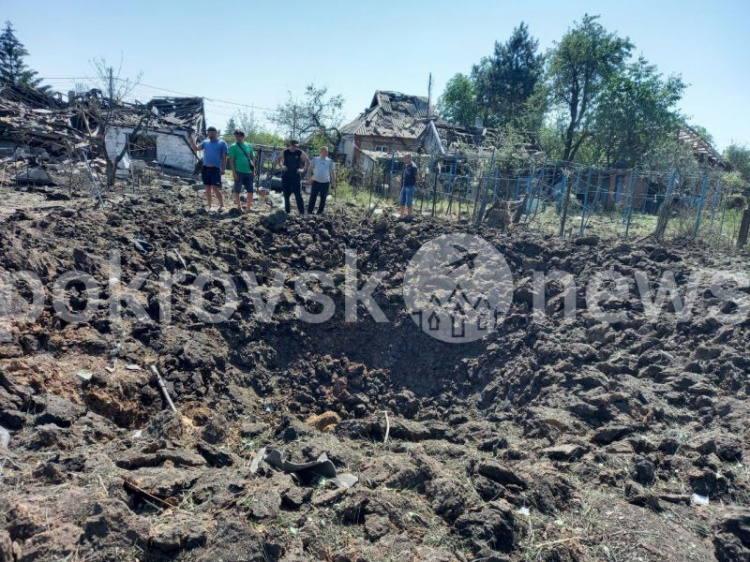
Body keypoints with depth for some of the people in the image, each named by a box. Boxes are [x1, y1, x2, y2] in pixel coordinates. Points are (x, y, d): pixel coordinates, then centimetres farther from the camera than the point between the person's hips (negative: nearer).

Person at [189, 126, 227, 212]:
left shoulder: (222, 143, 0)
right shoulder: (205, 142, 13)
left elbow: (224, 157, -2)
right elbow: (196, 148, 8)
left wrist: (223, 169, -9)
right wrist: (191, 138, -1)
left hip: (215, 168, -5)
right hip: (205, 168, 5)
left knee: (215, 188, -11)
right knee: (207, 188, 8)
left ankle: (222, 205, 2)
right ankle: (210, 206, 16)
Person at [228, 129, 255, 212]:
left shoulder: (249, 145, 11)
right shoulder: (233, 146, -3)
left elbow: (252, 158, 16)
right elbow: (231, 160, -7)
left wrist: (253, 171, 11)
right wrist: (233, 172, -14)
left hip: (248, 172, 4)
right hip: (239, 172, -4)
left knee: (250, 190, 6)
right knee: (237, 190, 3)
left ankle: (248, 206, 20)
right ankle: (239, 207, 13)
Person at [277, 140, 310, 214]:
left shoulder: (300, 153, -4)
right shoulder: (285, 152, 0)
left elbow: (307, 161, 4)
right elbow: (279, 159, 17)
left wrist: (303, 170, -5)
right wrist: (282, 166, 2)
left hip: (296, 176, -2)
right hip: (286, 176, 2)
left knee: (298, 194, -6)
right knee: (286, 194, 7)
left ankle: (302, 211, -3)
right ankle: (287, 210, 19)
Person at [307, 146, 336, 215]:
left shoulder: (330, 161, 3)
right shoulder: (315, 159, 2)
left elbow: (332, 172, 6)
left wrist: (333, 182, 3)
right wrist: (309, 178, 4)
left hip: (325, 182, 1)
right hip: (316, 181, -1)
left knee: (323, 198, 7)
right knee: (313, 197, -1)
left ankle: (320, 212, 19)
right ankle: (309, 212, 7)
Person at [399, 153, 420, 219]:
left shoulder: (413, 167, -14)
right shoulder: (406, 166, 10)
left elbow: (417, 178, -13)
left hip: (410, 186, -9)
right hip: (404, 186, 9)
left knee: (409, 202, -3)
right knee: (402, 201, 11)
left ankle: (409, 216, 6)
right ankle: (402, 215, 19)